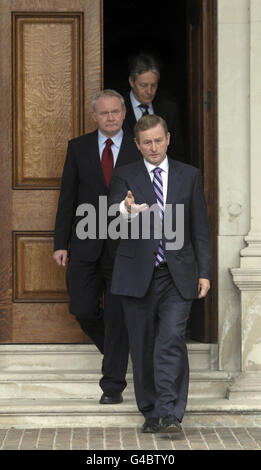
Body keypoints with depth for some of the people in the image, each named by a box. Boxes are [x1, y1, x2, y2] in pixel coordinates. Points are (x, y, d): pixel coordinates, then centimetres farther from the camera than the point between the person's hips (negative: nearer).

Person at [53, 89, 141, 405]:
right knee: (82, 309, -1)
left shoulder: (139, 151, 1)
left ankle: (113, 384, 6)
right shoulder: (78, 148, 6)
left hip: (123, 245, -2)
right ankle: (116, 350, 28)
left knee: (117, 316, -1)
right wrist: (61, 243, 0)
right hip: (86, 245, 2)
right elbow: (67, 198, 6)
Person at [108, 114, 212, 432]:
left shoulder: (189, 176, 8)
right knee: (143, 346, 5)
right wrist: (128, 210, -38)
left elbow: (200, 228, 9)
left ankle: (170, 411, -15)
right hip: (138, 274, 1)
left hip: (177, 275, 0)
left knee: (171, 341, -15)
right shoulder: (125, 177, 4)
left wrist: (204, 272, 3)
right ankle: (150, 412, 15)